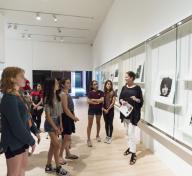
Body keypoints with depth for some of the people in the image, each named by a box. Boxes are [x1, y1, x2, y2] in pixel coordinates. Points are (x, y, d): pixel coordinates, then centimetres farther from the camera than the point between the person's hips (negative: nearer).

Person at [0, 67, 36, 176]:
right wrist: (31, 141, -14)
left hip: (21, 141, 9)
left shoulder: (17, 96, 6)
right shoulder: (9, 99, -23)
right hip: (13, 143, -8)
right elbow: (17, 126, -25)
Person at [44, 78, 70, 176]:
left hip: (57, 121, 7)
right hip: (50, 123, -7)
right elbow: (47, 115, -15)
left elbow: (59, 112, 6)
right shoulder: (48, 98, -15)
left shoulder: (58, 96, 3)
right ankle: (58, 168, 15)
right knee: (57, 145, -2)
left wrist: (60, 125, 4)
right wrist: (55, 127, -14)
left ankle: (48, 166, 30)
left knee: (53, 145, 14)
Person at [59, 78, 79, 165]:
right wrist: (74, 117, -15)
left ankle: (68, 154, 31)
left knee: (67, 137, 18)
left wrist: (73, 116, 9)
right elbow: (65, 109, -22)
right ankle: (60, 156, 10)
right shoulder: (63, 94, -16)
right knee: (66, 138, -5)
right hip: (65, 117, -10)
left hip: (69, 117, 10)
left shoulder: (67, 94, 13)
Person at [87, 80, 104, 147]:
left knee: (98, 123, 16)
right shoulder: (90, 93, -4)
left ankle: (97, 136, 36)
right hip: (91, 109, -2)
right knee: (90, 124, -2)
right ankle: (88, 139, 7)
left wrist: (94, 100, -18)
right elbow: (88, 101, -13)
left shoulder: (101, 92, -1)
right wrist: (97, 101, -19)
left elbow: (102, 100, -15)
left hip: (99, 110, 2)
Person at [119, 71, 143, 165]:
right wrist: (122, 101, -12)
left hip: (134, 113, -5)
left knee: (132, 132, -6)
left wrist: (136, 99, -24)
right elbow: (120, 98, 9)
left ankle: (133, 153, 5)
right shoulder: (124, 87, 8)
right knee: (129, 131, 17)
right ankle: (130, 147, 34)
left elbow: (141, 100, -4)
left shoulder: (137, 88, -6)